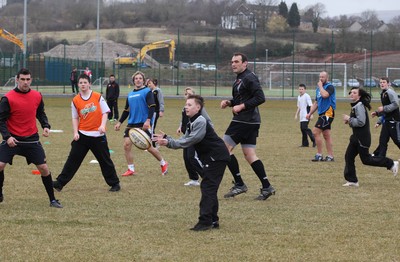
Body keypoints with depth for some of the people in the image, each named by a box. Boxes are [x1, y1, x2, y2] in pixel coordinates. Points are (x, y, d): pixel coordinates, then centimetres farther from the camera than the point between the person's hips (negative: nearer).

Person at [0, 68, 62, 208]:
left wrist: (46, 126, -1)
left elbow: (41, 113, 17)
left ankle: (52, 200, 14)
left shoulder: (37, 96, 1)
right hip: (12, 139, -2)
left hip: (32, 139, 3)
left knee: (43, 168, 1)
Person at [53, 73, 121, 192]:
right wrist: (75, 132, -4)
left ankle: (114, 183, 17)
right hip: (82, 135, 2)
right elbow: (75, 118, 8)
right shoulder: (75, 100, 1)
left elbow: (105, 112, 0)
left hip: (98, 135, -2)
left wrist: (103, 125, -16)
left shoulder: (98, 97, -3)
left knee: (105, 160, 5)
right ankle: (60, 183, 3)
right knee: (73, 159, 0)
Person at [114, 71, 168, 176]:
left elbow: (152, 107, -12)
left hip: (143, 124, -6)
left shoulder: (147, 92, -3)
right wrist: (119, 122, 16)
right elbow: (126, 110, 22)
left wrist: (148, 120, -24)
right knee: (126, 145, -7)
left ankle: (163, 164, 20)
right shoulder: (130, 95, 15)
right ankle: (131, 169, 3)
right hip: (131, 124, 6)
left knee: (149, 147, -3)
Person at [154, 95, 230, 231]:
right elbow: (184, 141, 10)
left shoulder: (200, 121, -17)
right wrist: (167, 139, -2)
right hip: (209, 158, 11)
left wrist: (169, 142, -20)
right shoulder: (191, 123, 15)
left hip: (217, 157, -11)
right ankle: (213, 220, 18)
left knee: (207, 188, -13)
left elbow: (189, 141, -21)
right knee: (210, 189, 13)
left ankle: (205, 221, -16)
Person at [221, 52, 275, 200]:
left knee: (225, 148, -6)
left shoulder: (249, 78, -12)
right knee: (249, 155, 9)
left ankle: (239, 185, -3)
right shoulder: (239, 79, 19)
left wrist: (241, 106, -19)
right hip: (251, 122, 10)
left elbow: (260, 98, -21)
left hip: (245, 120, -10)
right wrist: (229, 103, 10)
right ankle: (266, 187, 7)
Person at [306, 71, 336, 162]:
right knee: (326, 135, 9)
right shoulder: (319, 88, 17)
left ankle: (319, 155, -9)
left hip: (327, 113, -9)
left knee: (315, 132, -13)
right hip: (322, 114, 9)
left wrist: (320, 86, -13)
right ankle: (330, 156, 12)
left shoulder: (330, 87, -9)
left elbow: (325, 95, -29)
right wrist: (310, 113, 15)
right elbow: (316, 103, 22)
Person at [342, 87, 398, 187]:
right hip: (356, 137, 10)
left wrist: (349, 119, -17)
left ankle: (391, 164, 10)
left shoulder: (359, 106, -18)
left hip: (362, 138, -10)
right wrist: (349, 121, 8)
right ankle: (352, 180, 9)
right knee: (348, 157, 4)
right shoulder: (354, 106, 13)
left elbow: (361, 122, -25)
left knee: (366, 159, -2)